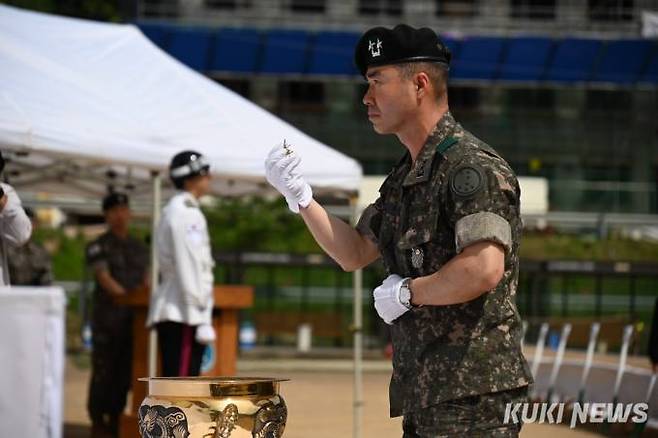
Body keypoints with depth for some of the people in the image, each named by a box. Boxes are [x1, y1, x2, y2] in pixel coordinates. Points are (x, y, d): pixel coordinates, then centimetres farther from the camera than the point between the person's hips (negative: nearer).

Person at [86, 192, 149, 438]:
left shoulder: (139, 247, 18)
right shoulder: (99, 247, 0)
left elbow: (146, 280, 17)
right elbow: (105, 280, -11)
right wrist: (128, 296, -25)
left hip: (134, 317, 5)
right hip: (108, 315, -5)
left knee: (125, 371, 5)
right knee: (104, 369, -6)